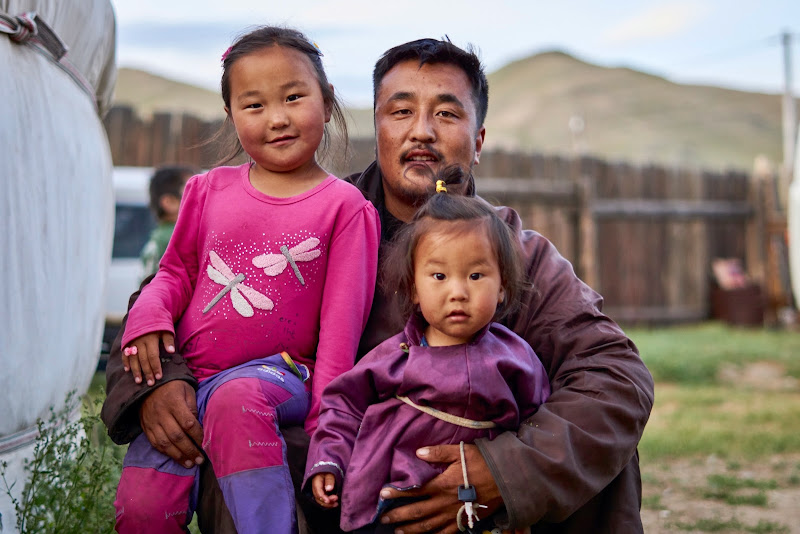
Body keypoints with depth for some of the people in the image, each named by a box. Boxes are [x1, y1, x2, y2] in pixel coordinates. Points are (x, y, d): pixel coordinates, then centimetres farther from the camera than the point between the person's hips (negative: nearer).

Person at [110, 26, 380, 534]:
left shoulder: (344, 207, -1)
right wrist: (148, 315, -2)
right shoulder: (210, 190, 10)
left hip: (277, 371, -4)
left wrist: (325, 413, -11)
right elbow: (177, 269, 20)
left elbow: (343, 318, -4)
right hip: (185, 373, 4)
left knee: (236, 397, -39)